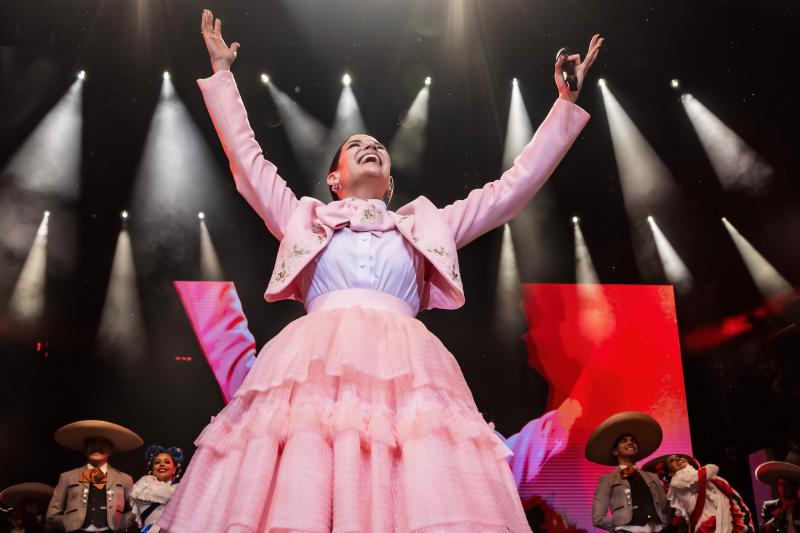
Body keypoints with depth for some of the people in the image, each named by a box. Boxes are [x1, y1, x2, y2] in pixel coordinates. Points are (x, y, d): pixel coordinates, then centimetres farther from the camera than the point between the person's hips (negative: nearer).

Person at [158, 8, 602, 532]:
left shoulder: (426, 228, 30)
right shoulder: (306, 221, 29)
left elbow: (516, 184, 30)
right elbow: (247, 159, 31)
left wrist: (566, 102, 32)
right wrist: (222, 73, 36)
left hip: (405, 366, 0)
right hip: (315, 361, 0)